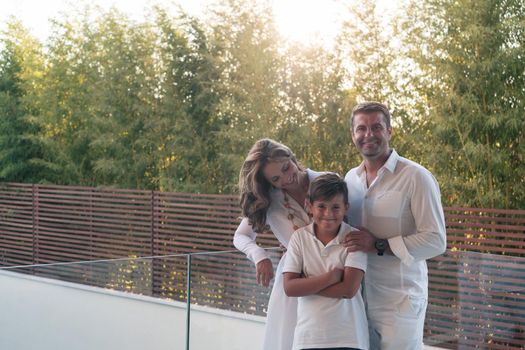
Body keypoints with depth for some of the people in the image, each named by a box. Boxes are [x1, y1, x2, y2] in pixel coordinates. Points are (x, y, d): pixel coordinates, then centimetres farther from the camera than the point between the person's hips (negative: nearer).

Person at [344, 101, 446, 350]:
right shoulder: (351, 178, 8)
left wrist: (378, 246, -20)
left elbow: (435, 241, -15)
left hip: (400, 302, -5)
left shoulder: (415, 177, -12)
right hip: (359, 300, 6)